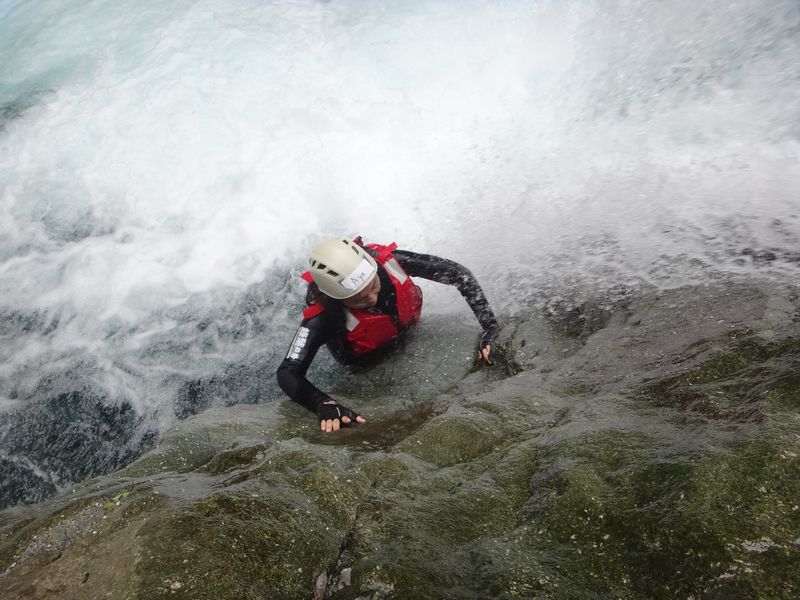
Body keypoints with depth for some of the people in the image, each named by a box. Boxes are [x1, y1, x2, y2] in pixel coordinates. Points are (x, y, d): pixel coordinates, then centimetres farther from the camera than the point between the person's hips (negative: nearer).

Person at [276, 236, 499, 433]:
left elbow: (458, 273, -32)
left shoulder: (387, 260, -41)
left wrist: (488, 325, -41)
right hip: (364, 360, -2)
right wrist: (326, 406, -66)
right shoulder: (322, 317, -46)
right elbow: (288, 373, -48)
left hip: (409, 329, 2)